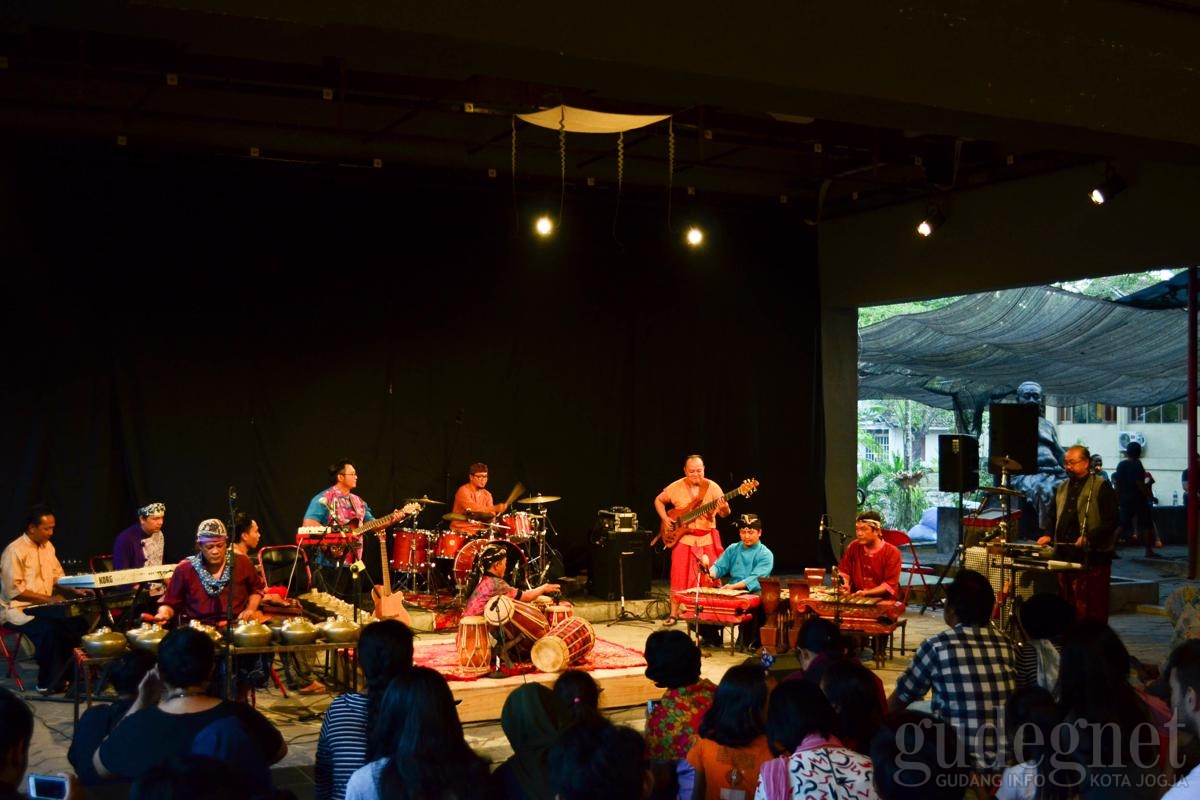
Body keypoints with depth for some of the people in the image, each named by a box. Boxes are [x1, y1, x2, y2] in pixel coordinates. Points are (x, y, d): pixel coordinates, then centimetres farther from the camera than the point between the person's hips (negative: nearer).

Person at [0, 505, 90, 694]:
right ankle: (48, 683, -18)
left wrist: (75, 590, -2)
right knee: (50, 629, -34)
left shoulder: (47, 546, 10)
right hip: (19, 610, -7)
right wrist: (48, 599, -22)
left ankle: (68, 675, -3)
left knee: (79, 623, -16)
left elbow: (58, 577, 17)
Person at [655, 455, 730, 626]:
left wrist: (724, 508, -29)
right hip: (683, 537, 0)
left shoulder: (712, 487, -3)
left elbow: (725, 514, -5)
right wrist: (665, 519, -1)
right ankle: (673, 613, 10)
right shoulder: (676, 487, -1)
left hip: (707, 539, 0)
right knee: (679, 577, 0)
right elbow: (659, 500, 13)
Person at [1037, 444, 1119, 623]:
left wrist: (1089, 538, -22)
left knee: (1092, 611, -7)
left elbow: (1111, 521, -11)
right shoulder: (1062, 488, 18)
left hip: (1093, 557, -7)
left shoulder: (1101, 487, -4)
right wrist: (1050, 535, 9)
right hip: (1066, 556, 7)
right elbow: (1055, 519, 27)